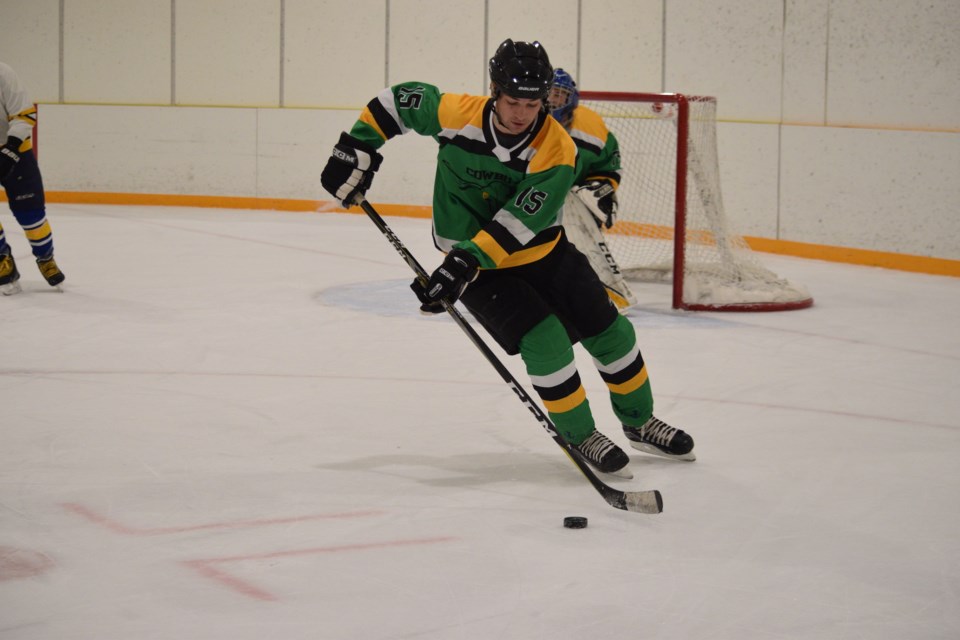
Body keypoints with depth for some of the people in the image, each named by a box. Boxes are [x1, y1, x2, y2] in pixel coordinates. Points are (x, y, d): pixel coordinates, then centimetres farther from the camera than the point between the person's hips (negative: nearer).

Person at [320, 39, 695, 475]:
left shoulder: (556, 151, -24)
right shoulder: (458, 116, -22)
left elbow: (517, 224, -31)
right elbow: (400, 99, -4)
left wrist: (463, 265, -38)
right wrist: (356, 147, -8)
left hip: (542, 253, 2)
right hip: (477, 267, -2)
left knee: (609, 330, 4)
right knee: (544, 339, -19)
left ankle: (639, 423, 28)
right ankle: (581, 438, 0)